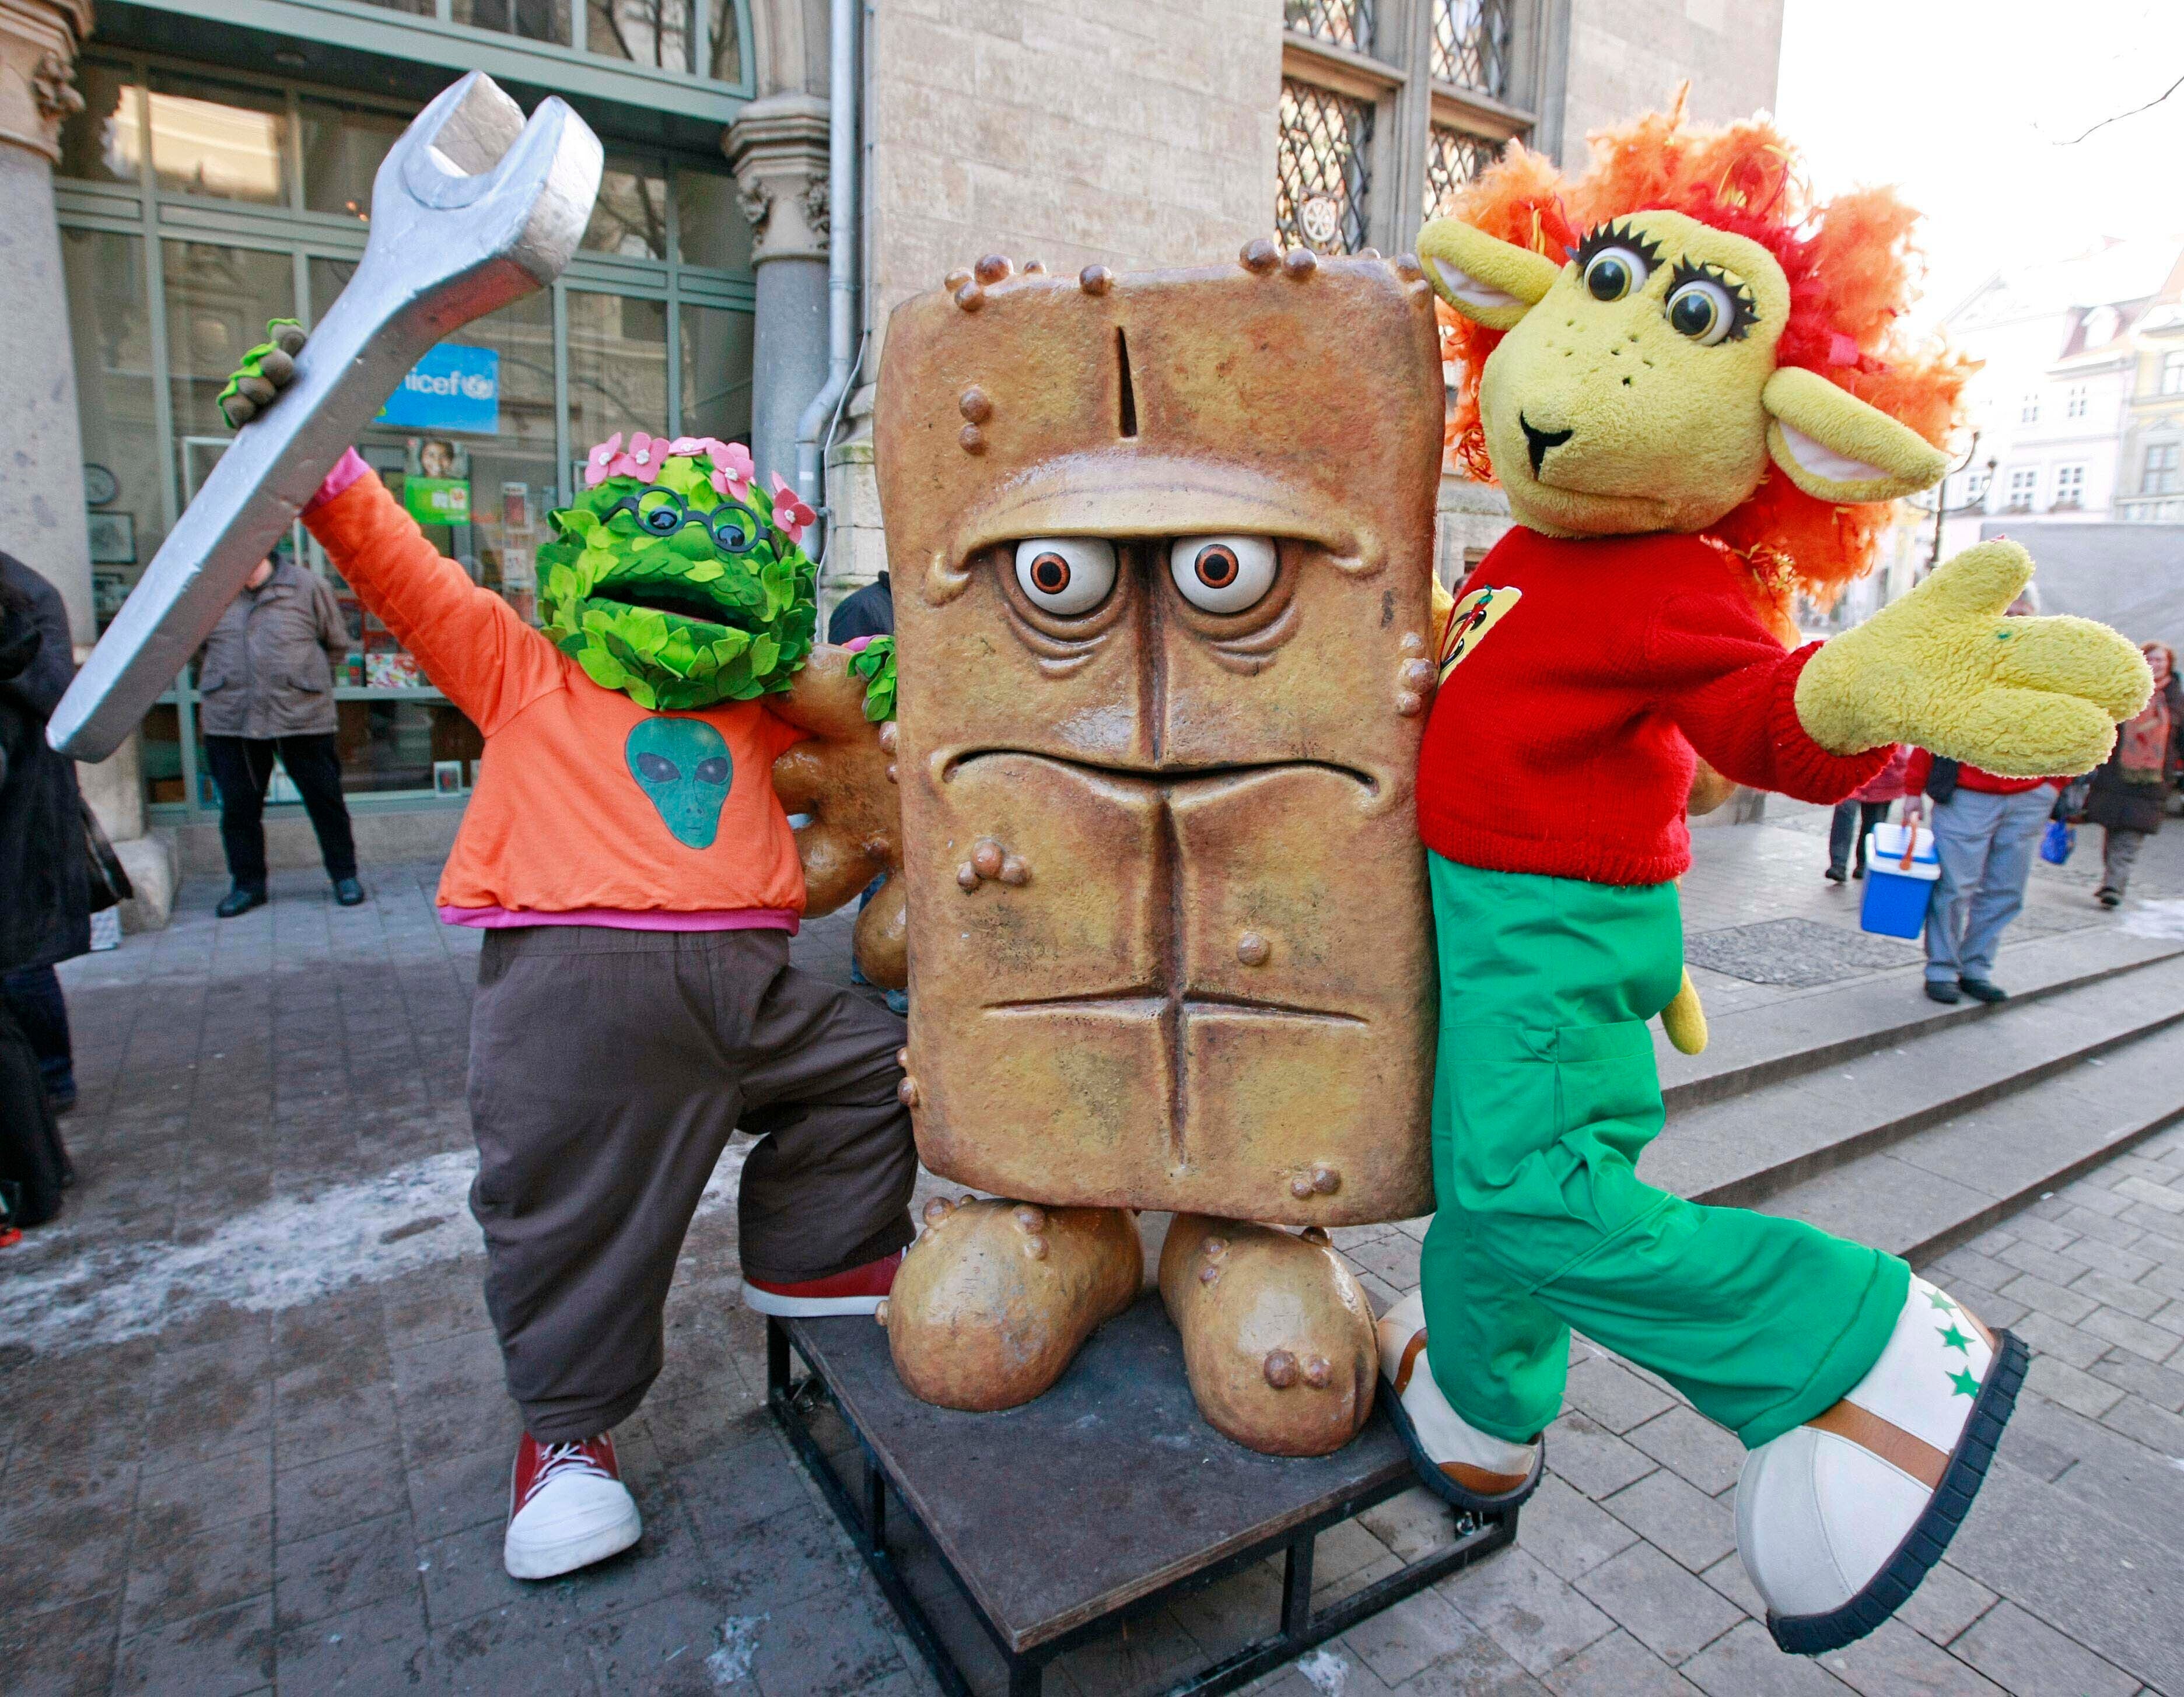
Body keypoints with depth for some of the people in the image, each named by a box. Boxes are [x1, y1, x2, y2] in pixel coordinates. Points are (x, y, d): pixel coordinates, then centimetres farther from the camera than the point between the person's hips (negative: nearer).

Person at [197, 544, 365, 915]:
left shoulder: (307, 586, -2)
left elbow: (338, 645, 9)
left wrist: (308, 679, 7)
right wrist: (220, 684, 13)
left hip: (303, 716, -2)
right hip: (230, 719, 2)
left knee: (324, 798, 5)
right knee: (237, 804, 8)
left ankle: (345, 875, 19)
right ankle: (247, 883, 22)